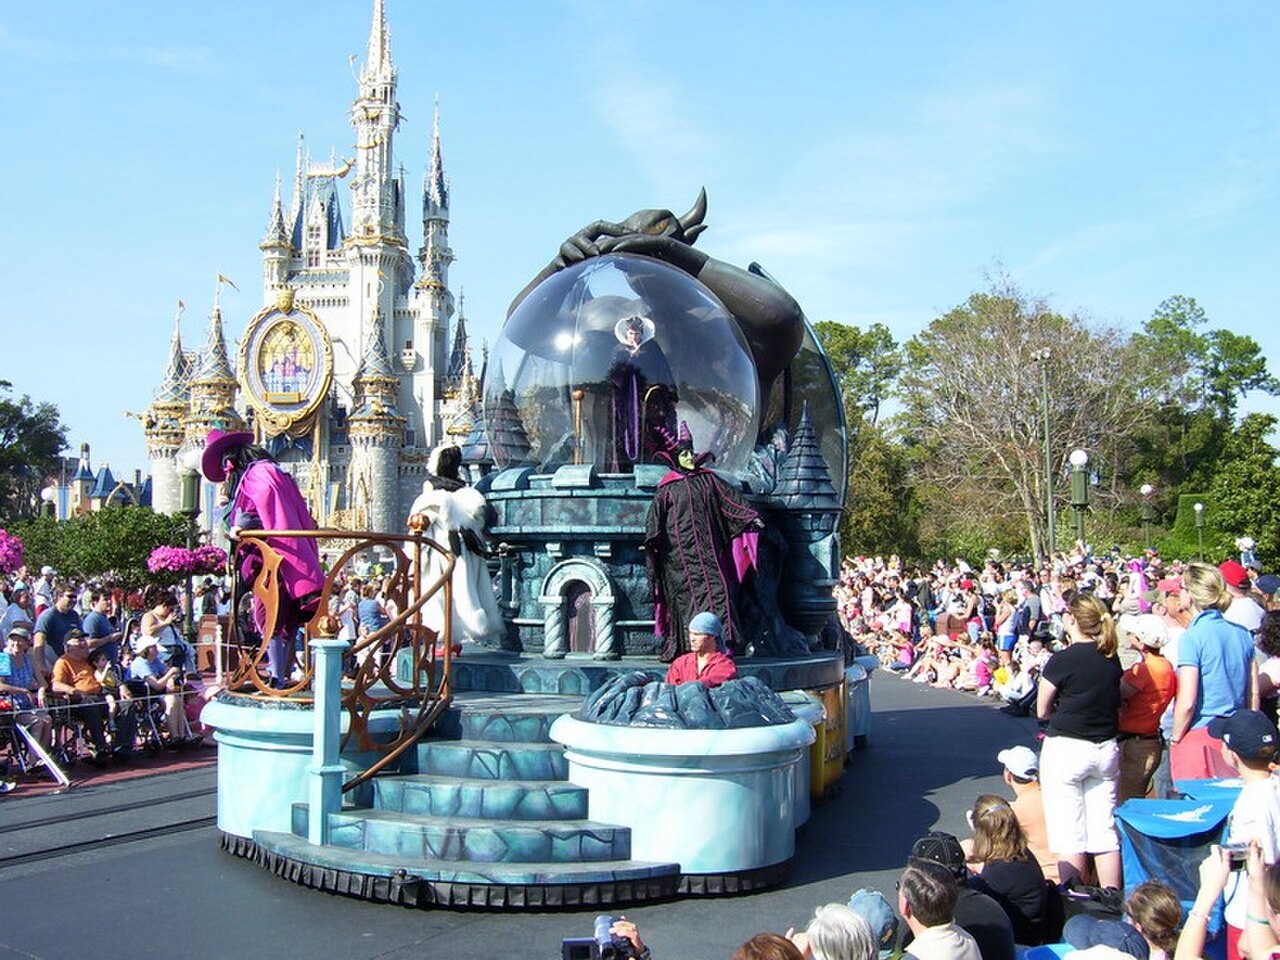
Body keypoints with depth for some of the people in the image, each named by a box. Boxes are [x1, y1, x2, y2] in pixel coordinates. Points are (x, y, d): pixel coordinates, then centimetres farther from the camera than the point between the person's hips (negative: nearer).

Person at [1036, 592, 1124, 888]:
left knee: (1069, 835, 2)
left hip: (1065, 749, -5)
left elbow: (1042, 711, -5)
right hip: (1106, 749, 6)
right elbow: (1116, 702, 13)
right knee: (1105, 831, 11)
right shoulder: (1111, 658, 3)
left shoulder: (1062, 661, -14)